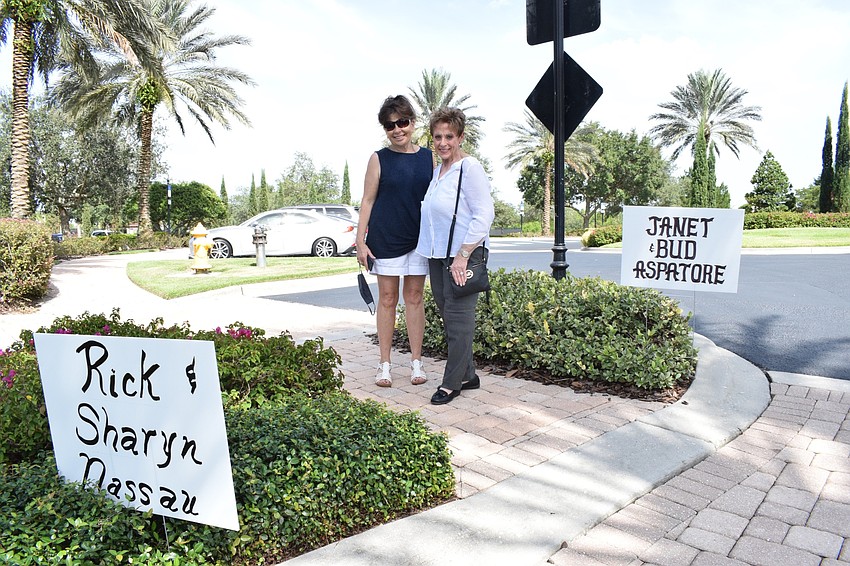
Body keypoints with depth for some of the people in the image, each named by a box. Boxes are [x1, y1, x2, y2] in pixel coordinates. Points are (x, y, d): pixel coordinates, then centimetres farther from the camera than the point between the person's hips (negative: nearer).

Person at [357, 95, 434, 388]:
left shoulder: (428, 157, 6)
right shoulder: (379, 159, 0)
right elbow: (367, 200, 0)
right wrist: (361, 240, -6)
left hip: (419, 239, 2)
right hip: (386, 237, -2)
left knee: (414, 297, 7)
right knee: (387, 299, 4)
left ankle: (416, 362, 16)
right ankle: (385, 364, 14)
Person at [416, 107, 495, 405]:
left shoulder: (470, 168, -11)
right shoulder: (437, 171, 16)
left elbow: (484, 215, -17)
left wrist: (463, 256, -20)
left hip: (462, 255, -9)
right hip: (437, 255, 9)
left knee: (457, 316, -4)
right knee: (448, 316, 11)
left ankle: (452, 383, 8)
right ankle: (468, 375, 24)